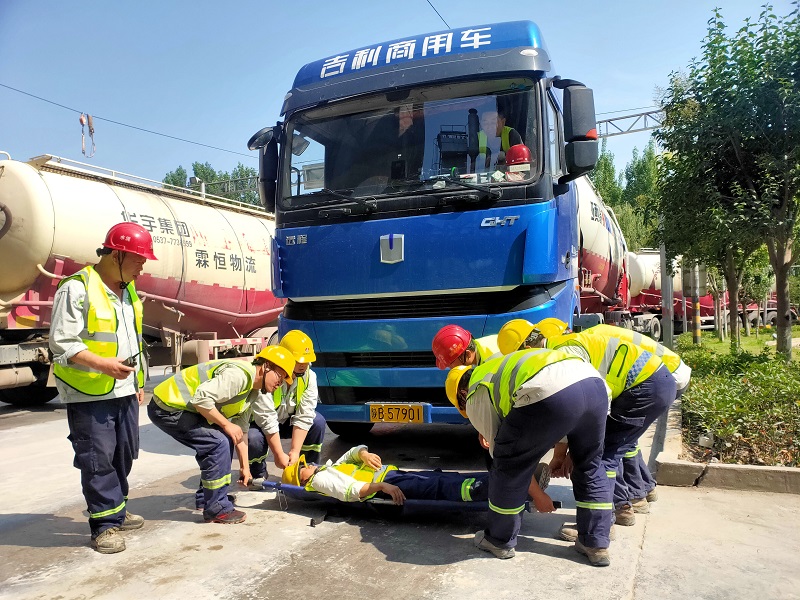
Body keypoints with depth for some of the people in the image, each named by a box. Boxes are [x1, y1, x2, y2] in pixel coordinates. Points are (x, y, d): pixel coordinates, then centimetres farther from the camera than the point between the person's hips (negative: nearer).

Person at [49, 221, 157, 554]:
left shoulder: (128, 290, 13)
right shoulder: (77, 289, -14)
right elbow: (61, 343, -17)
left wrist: (138, 382, 21)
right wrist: (102, 364, -27)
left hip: (124, 392, 8)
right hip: (89, 396, -8)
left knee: (124, 455, 15)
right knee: (97, 460, -2)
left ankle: (116, 511, 31)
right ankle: (104, 525, 9)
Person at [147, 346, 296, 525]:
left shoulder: (254, 392, 10)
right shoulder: (239, 375, -24)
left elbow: (241, 430, 15)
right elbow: (201, 398, -32)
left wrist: (245, 467, 14)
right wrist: (226, 424, -20)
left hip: (182, 406, 11)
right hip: (167, 408, -10)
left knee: (223, 439, 14)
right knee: (218, 443, -17)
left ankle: (205, 498, 25)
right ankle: (216, 510, -4)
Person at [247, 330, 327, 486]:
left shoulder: (309, 376, -17)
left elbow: (304, 415, -20)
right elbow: (267, 420, -32)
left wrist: (295, 451, -25)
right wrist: (279, 455, -29)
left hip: (287, 420, 4)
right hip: (259, 422, -4)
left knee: (318, 422, -20)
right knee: (253, 438, -36)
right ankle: (257, 475, -1)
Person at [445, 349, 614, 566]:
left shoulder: (475, 398, 20)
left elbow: (500, 450, 22)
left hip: (550, 393, -7)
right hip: (593, 381, 8)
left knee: (508, 468, 15)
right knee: (590, 467, 28)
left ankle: (500, 541, 32)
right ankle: (597, 545, 35)